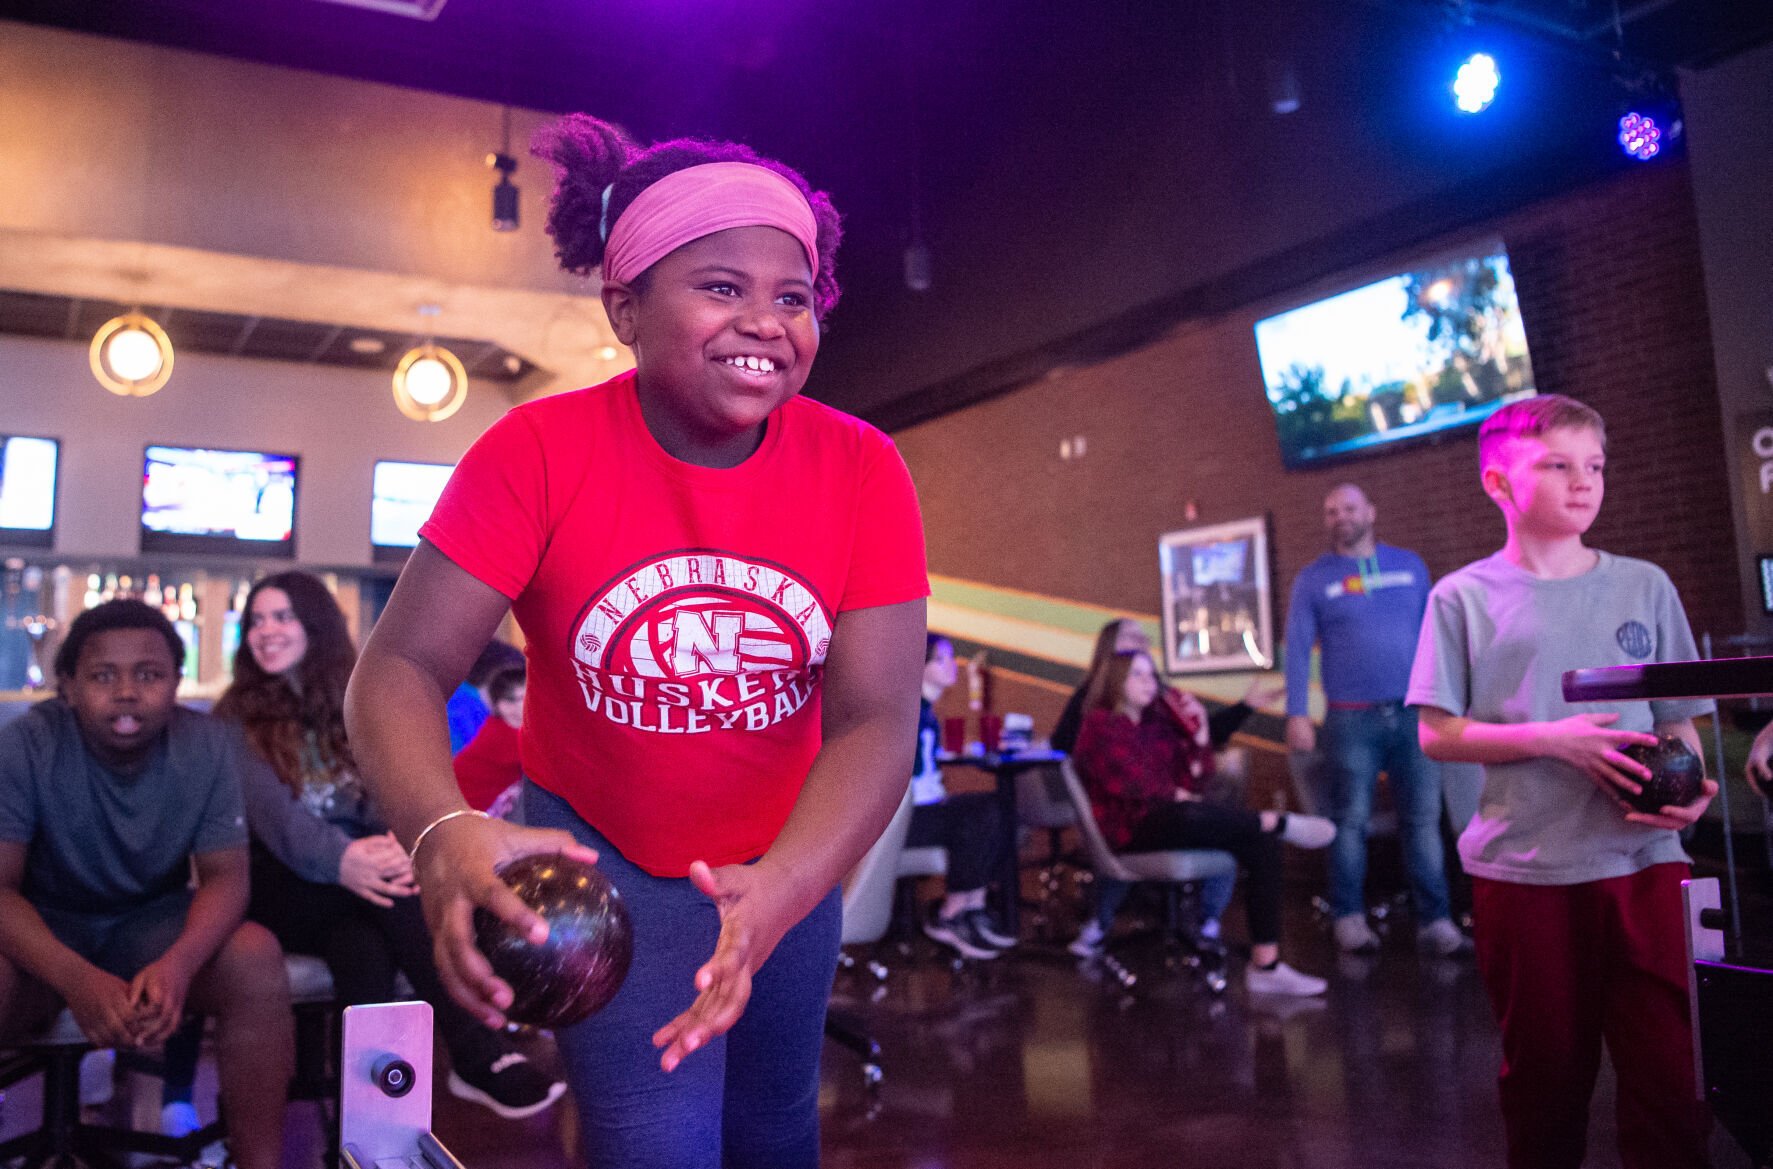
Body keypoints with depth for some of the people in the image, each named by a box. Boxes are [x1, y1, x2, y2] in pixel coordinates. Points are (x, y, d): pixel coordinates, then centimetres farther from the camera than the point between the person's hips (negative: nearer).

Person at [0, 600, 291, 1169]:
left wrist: (178, 963, -36)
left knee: (256, 956, -27)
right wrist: (78, 979, -40)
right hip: (46, 927, -1)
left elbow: (225, 876, -13)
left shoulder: (212, 747, -13)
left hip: (154, 920, 2)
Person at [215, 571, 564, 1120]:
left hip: (356, 873, 3)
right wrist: (340, 858, -41)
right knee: (385, 888, -34)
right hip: (284, 890, -3)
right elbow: (269, 807, -18)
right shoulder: (238, 717, 1)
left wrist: (407, 841, -32)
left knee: (364, 947, -34)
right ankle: (477, 1050, -40)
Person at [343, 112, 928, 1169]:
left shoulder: (862, 470, -19)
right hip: (596, 853, -2)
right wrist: (444, 833, -45)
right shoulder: (539, 452, -21)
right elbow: (402, 667, -24)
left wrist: (780, 893, -41)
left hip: (787, 858, 3)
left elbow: (876, 718, -24)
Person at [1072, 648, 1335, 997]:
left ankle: (1266, 965, -20)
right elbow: (1127, 781, -10)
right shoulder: (1100, 726, 2)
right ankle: (1280, 822, -23)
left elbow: (1191, 780, 14)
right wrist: (1174, 795, -8)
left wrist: (1199, 735, 2)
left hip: (1169, 817, 7)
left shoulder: (1159, 721, 20)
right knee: (1189, 817, -42)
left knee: (1262, 844, -16)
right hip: (1130, 830, -7)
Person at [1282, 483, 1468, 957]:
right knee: (1351, 820, 4)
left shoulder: (1409, 565, 11)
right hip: (1351, 719, -2)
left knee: (1423, 819, 2)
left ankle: (1434, 922, 9)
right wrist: (1297, 714, -9)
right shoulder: (1313, 579, 3)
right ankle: (1349, 917, 15)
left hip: (1414, 714, 2)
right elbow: (1297, 649, -1)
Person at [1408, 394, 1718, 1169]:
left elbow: (1680, 719, 9)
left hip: (1643, 861, 2)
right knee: (1545, 1072, 12)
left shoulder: (1644, 586, 6)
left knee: (1672, 1071, 3)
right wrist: (1550, 739, -16)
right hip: (1524, 867, -2)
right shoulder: (1465, 598, -2)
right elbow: (1436, 734, -3)